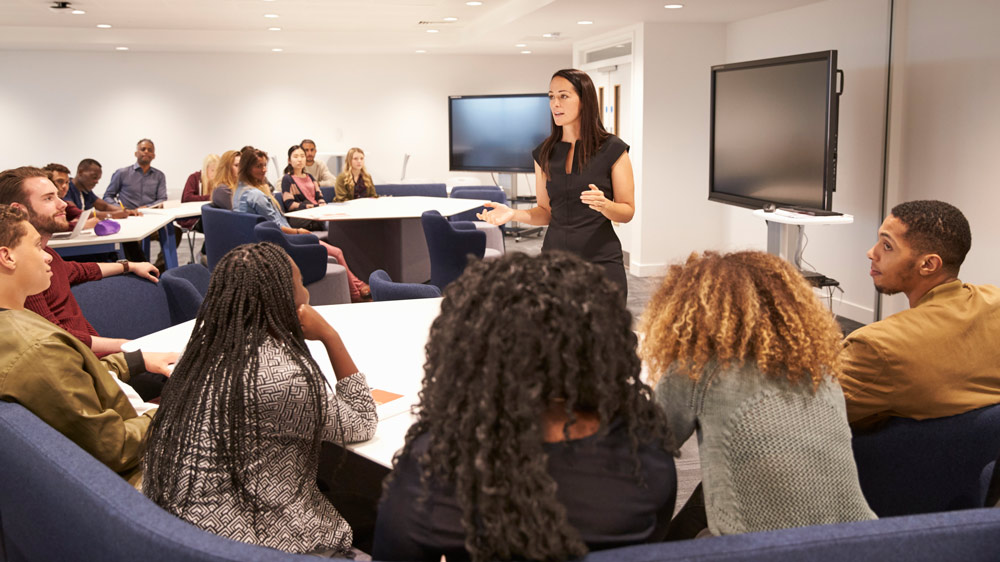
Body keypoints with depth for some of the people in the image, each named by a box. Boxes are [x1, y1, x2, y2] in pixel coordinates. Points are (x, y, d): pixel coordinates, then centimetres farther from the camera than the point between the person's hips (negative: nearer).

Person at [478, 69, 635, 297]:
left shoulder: (612, 149, -4)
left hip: (601, 261, -3)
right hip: (555, 258, 3)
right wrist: (513, 213, -6)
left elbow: (627, 212, -2)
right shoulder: (545, 153, 7)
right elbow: (546, 212, 12)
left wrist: (604, 205, -22)